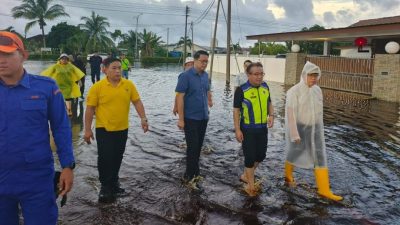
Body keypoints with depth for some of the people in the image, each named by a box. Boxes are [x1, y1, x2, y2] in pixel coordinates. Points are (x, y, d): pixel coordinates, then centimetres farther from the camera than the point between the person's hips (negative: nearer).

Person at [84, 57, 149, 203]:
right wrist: (87, 129, -8)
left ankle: (113, 182, 34)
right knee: (105, 158, 0)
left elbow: (137, 102, 3)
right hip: (104, 129, -3)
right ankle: (106, 186, 16)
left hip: (122, 129, 3)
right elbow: (90, 109, -7)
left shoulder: (128, 85, -1)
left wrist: (143, 118, -8)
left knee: (117, 158, 15)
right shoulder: (97, 87, -10)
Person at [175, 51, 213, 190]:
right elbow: (180, 97, -16)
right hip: (190, 118, -7)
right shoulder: (185, 76, -14)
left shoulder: (205, 75, 6)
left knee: (198, 146, 13)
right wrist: (181, 119, -18)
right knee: (192, 147, -4)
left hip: (203, 117, 7)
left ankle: (190, 173, 26)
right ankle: (193, 175, 7)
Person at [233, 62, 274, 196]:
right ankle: (251, 185, 19)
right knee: (250, 157, 2)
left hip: (262, 128, 6)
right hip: (247, 130, -6)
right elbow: (236, 110, -10)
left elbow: (269, 103, 15)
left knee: (261, 155, 14)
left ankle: (246, 175, 37)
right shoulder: (241, 90, -14)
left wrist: (271, 116, -3)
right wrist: (237, 129, -14)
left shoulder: (265, 87, 2)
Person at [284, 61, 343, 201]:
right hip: (299, 128, -5)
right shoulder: (294, 91, -17)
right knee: (295, 153, 14)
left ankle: (324, 190, 5)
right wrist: (294, 133, -22)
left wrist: (319, 129, 18)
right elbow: (290, 113, -19)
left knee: (320, 157, 0)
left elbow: (318, 111, 12)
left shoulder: (317, 90, 2)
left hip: (314, 129, 5)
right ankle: (288, 176, 41)